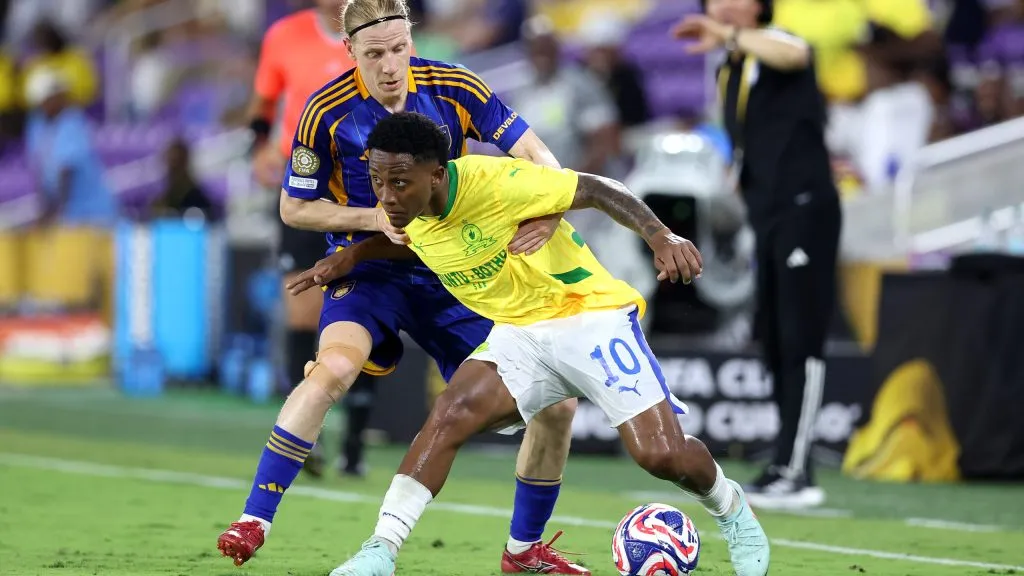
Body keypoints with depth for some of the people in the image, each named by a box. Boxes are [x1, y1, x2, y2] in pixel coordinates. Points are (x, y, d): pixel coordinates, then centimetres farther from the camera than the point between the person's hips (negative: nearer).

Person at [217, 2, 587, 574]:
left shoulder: (453, 88, -9)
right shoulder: (329, 112, -13)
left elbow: (535, 154, -8)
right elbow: (295, 208, -4)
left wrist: (550, 209, -30)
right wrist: (377, 217, -20)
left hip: (449, 273, 3)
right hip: (369, 268, -3)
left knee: (557, 402, -1)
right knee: (335, 366, -36)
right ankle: (253, 521, -28)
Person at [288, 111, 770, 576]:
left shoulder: (495, 183, -27)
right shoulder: (402, 211, -6)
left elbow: (596, 190, -16)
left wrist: (661, 237, -27)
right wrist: (355, 255, 7)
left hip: (591, 315, -5)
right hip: (518, 332, 5)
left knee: (661, 454, -14)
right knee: (449, 416, -20)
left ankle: (731, 510, 19)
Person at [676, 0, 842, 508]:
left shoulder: (774, 47, -5)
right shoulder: (727, 73, 20)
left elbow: (794, 54, -31)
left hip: (804, 208, -9)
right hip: (767, 218, 9)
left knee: (800, 343, -11)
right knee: (774, 344, 9)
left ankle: (793, 474, -15)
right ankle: (788, 470, 13)